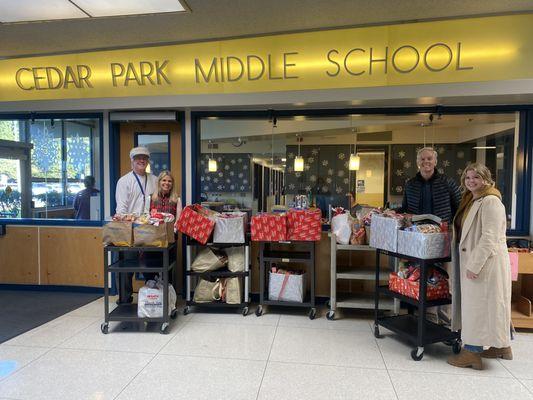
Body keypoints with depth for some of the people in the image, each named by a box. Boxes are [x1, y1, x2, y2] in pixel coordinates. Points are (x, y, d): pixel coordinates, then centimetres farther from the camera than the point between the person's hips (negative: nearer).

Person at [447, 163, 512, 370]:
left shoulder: (490, 202, -15)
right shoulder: (471, 201, 14)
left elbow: (489, 238, -22)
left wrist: (474, 265, -22)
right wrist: (470, 263, 15)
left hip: (485, 262, -9)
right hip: (472, 261, 9)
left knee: (479, 304, -3)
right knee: (491, 305, 18)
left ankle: (472, 353, 6)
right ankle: (501, 346, 32)